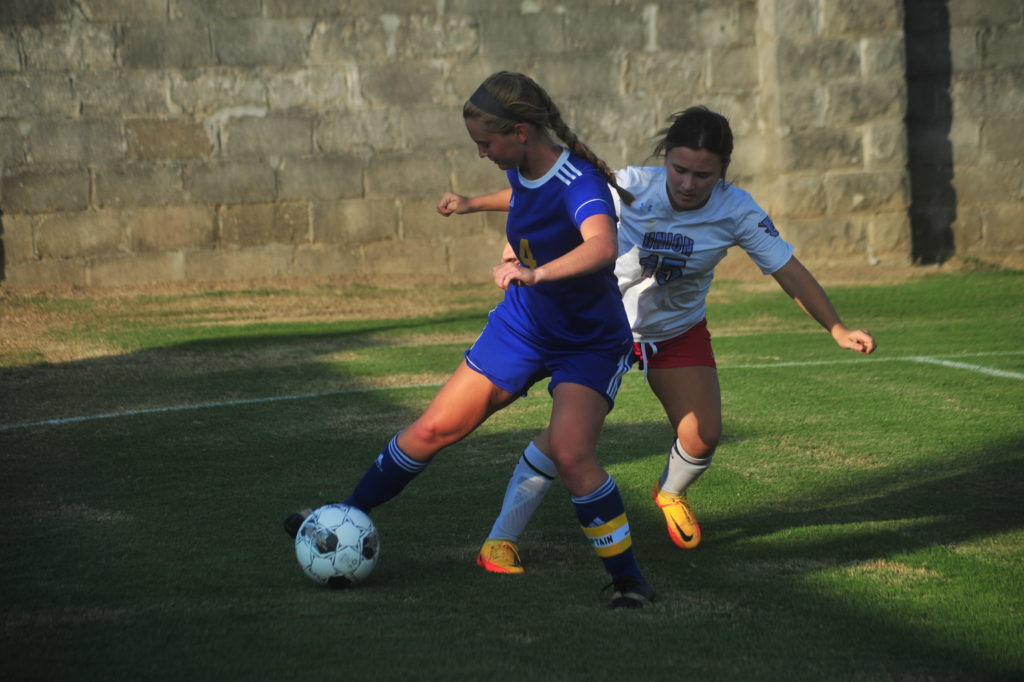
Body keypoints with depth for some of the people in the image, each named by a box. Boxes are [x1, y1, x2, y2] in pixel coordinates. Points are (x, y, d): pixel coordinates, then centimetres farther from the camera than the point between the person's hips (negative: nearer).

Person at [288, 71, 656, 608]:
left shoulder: (577, 184, -31)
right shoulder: (521, 169, -7)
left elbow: (601, 246, -54)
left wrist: (535, 273, -67)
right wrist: (473, 203, 34)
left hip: (590, 343, -7)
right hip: (522, 324, 7)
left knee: (569, 452, -28)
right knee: (434, 428, 6)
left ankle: (629, 580, -13)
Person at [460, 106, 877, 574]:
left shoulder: (735, 211, -21)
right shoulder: (628, 188, -27)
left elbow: (790, 271, -13)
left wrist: (838, 329, -17)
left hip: (680, 330, 2)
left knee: (703, 437, -8)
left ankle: (671, 494, 31)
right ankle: (500, 540, -7)